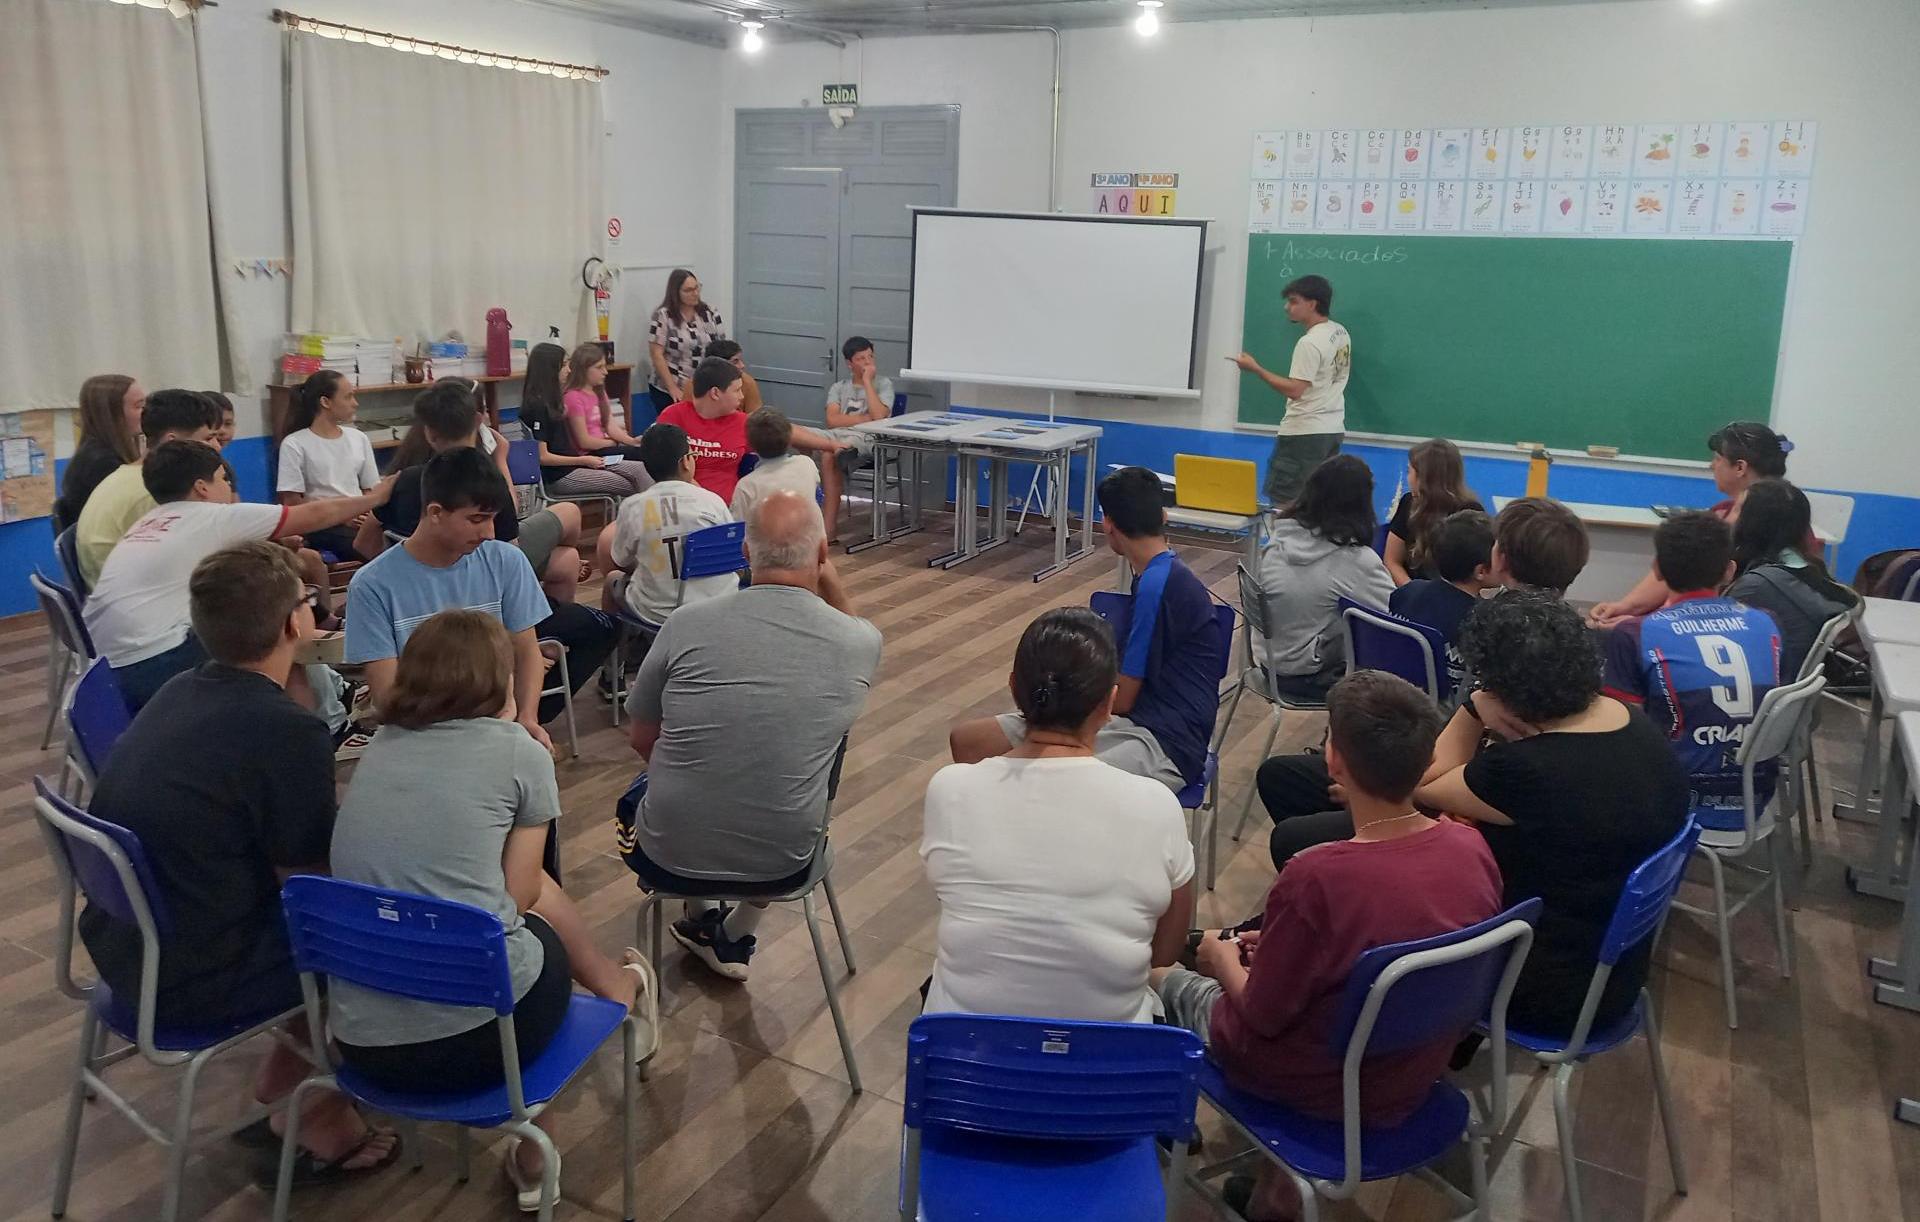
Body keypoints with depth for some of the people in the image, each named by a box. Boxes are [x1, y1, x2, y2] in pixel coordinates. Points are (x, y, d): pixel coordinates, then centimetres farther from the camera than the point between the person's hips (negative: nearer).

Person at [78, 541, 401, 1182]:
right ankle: (318, 1118, 21)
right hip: (189, 983, -8)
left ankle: (279, 1076, 26)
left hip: (122, 948, 8)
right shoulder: (289, 730, -23)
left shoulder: (180, 693, 2)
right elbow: (308, 884, -15)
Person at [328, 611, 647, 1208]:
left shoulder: (378, 747, 13)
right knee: (543, 935, 31)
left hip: (362, 1043, 5)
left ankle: (612, 985, 53)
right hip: (480, 1029, -5)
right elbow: (518, 896, 5)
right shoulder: (520, 753, -2)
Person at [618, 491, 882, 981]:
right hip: (782, 865, 1)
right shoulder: (862, 645, -12)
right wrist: (827, 573, 7)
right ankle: (735, 938, 38)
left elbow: (642, 740, 2)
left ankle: (701, 923, 44)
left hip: (670, 859, 0)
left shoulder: (686, 625, -15)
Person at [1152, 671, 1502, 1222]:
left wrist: (1225, 960, 1)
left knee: (1164, 978, 18)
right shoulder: (1471, 846, -15)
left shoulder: (1315, 879, -33)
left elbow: (1262, 1016, -20)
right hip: (1418, 1077, 5)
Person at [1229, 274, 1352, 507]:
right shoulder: (1341, 333, 10)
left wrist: (1255, 368, -17)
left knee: (1283, 503, -4)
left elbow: (1294, 390, -21)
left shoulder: (1310, 343, -17)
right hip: (1333, 430, 9)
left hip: (1304, 432, -9)